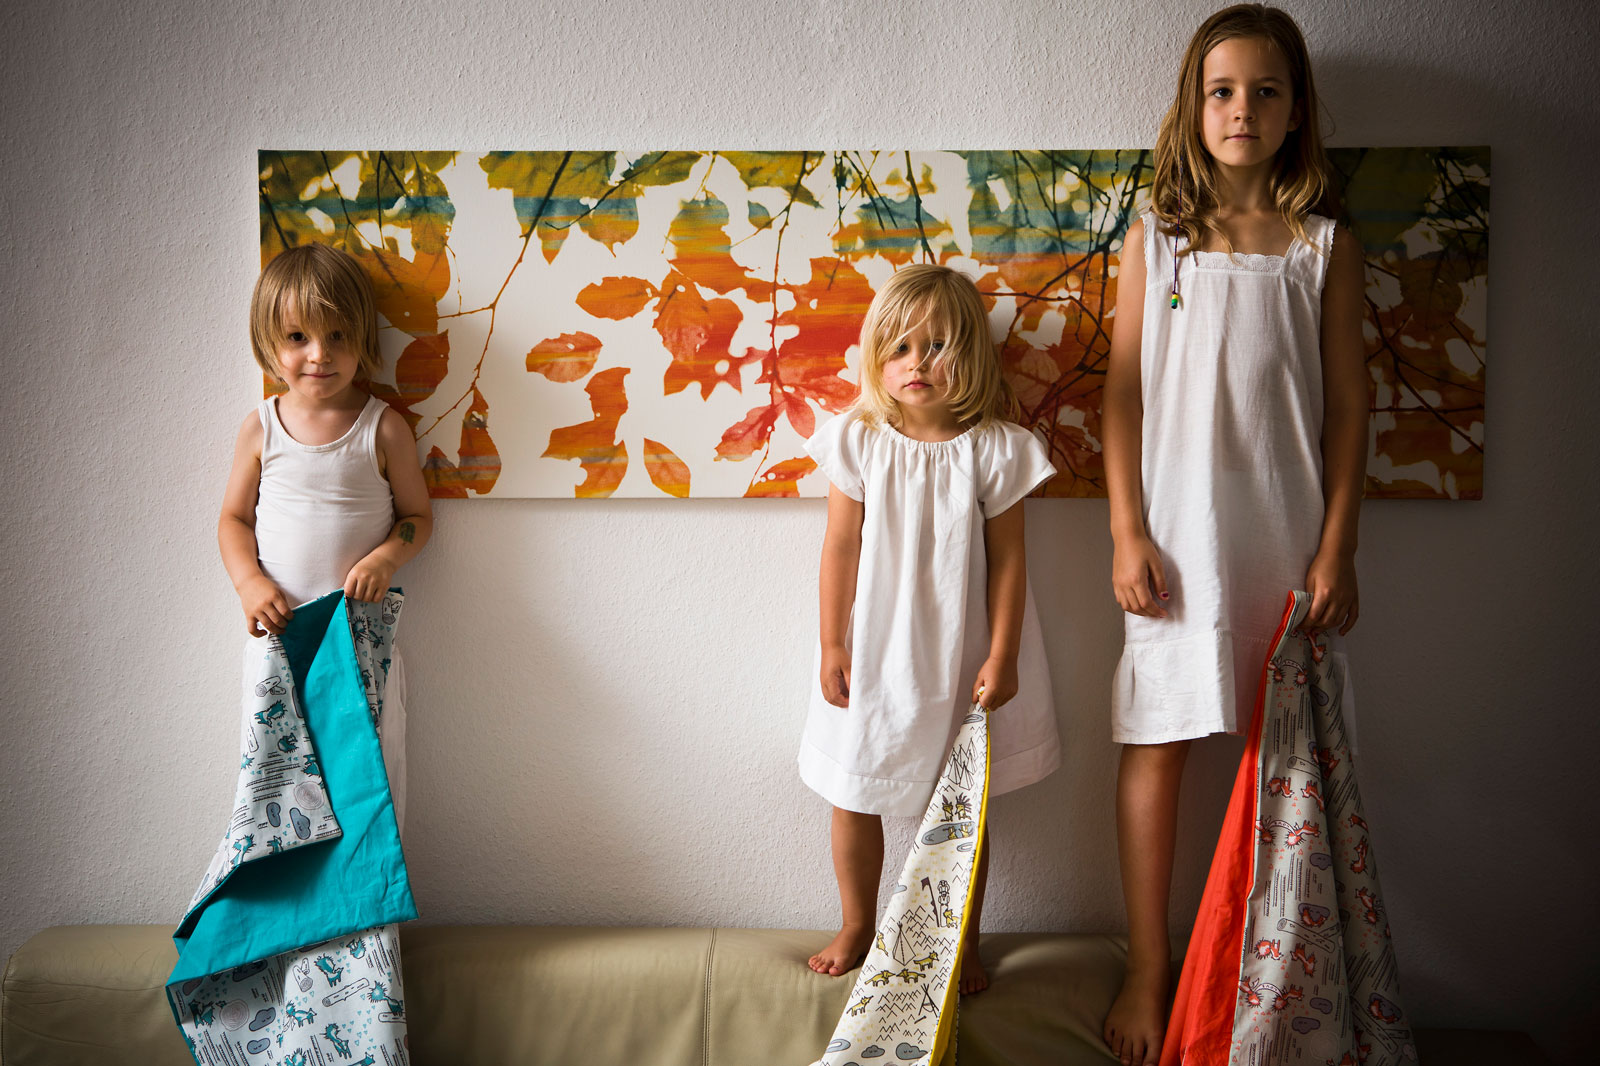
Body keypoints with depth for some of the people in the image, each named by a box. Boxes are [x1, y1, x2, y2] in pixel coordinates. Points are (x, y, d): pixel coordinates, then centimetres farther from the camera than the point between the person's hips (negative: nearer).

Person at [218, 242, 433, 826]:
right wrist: (250, 582, -10)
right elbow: (235, 518, 7)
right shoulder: (260, 428, 0)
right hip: (278, 626, 2)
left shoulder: (384, 428, -6)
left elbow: (417, 514, 1)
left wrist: (386, 557, -18)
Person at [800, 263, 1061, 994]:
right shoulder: (857, 442, -7)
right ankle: (857, 926, 37)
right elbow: (840, 549, -3)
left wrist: (1002, 657, -7)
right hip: (872, 654, 1)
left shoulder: (994, 448, -10)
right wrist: (831, 645, -2)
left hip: (957, 655, -1)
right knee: (852, 797, 14)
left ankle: (964, 940, 33)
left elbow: (1007, 558, -6)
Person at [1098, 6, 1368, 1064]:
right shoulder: (1155, 237, 5)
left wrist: (1337, 547, -3)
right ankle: (1148, 974, 19)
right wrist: (1128, 532, -4)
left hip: (1286, 532, 1)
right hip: (1177, 533, 0)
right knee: (1158, 746, 4)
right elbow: (1123, 393, 3)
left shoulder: (1326, 246, 5)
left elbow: (1348, 404, 4)